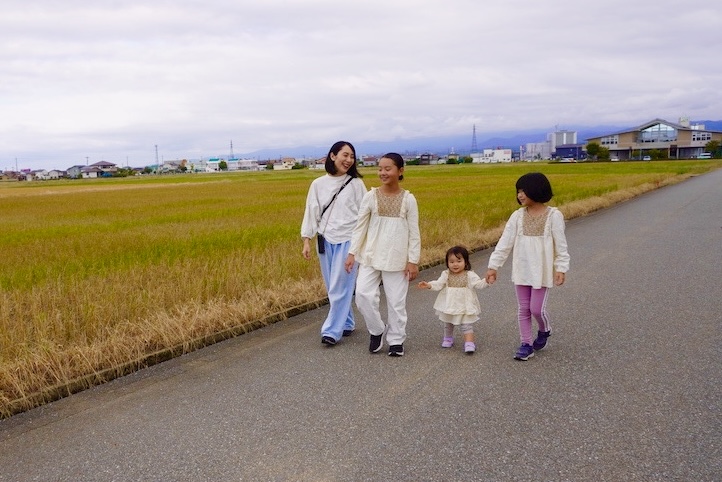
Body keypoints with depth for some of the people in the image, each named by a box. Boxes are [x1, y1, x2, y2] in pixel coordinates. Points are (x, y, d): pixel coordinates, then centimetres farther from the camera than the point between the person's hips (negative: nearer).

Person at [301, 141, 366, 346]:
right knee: (333, 288, 10)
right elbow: (311, 213, 6)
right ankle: (347, 324, 26)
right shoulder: (318, 184, 3)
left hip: (348, 240, -3)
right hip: (325, 241, 3)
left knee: (340, 288, -5)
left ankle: (332, 331, 2)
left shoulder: (356, 184, -2)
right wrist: (306, 240, 3)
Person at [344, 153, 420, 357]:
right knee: (363, 295, -9)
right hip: (371, 257, 1)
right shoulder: (371, 196, -2)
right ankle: (377, 331, 16)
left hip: (397, 259, -1)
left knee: (396, 301, 5)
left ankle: (396, 340, 23)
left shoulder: (408, 199, -3)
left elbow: (414, 233, -1)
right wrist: (352, 253, -2)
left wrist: (413, 260, -4)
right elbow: (360, 227, 2)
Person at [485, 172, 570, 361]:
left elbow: (561, 245, -6)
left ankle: (545, 331, 31)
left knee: (537, 308, -1)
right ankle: (526, 345, 21)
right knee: (524, 309, 9)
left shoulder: (553, 215, -8)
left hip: (542, 271, -3)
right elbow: (505, 242, -2)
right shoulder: (518, 215, -1)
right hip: (521, 271, 3)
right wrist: (493, 266, -4)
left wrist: (561, 268, -13)